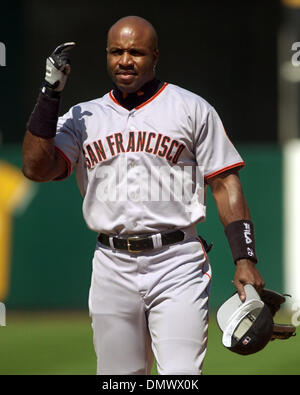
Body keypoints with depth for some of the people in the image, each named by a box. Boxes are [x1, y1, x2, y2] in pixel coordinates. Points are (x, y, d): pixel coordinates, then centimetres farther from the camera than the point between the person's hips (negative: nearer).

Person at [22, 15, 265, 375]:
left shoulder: (192, 109, 6)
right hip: (112, 268, 3)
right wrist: (50, 92, -4)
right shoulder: (84, 117, 12)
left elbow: (225, 184, 3)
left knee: (180, 378, -14)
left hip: (178, 265, -3)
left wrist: (245, 258, -7)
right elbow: (37, 167, -1)